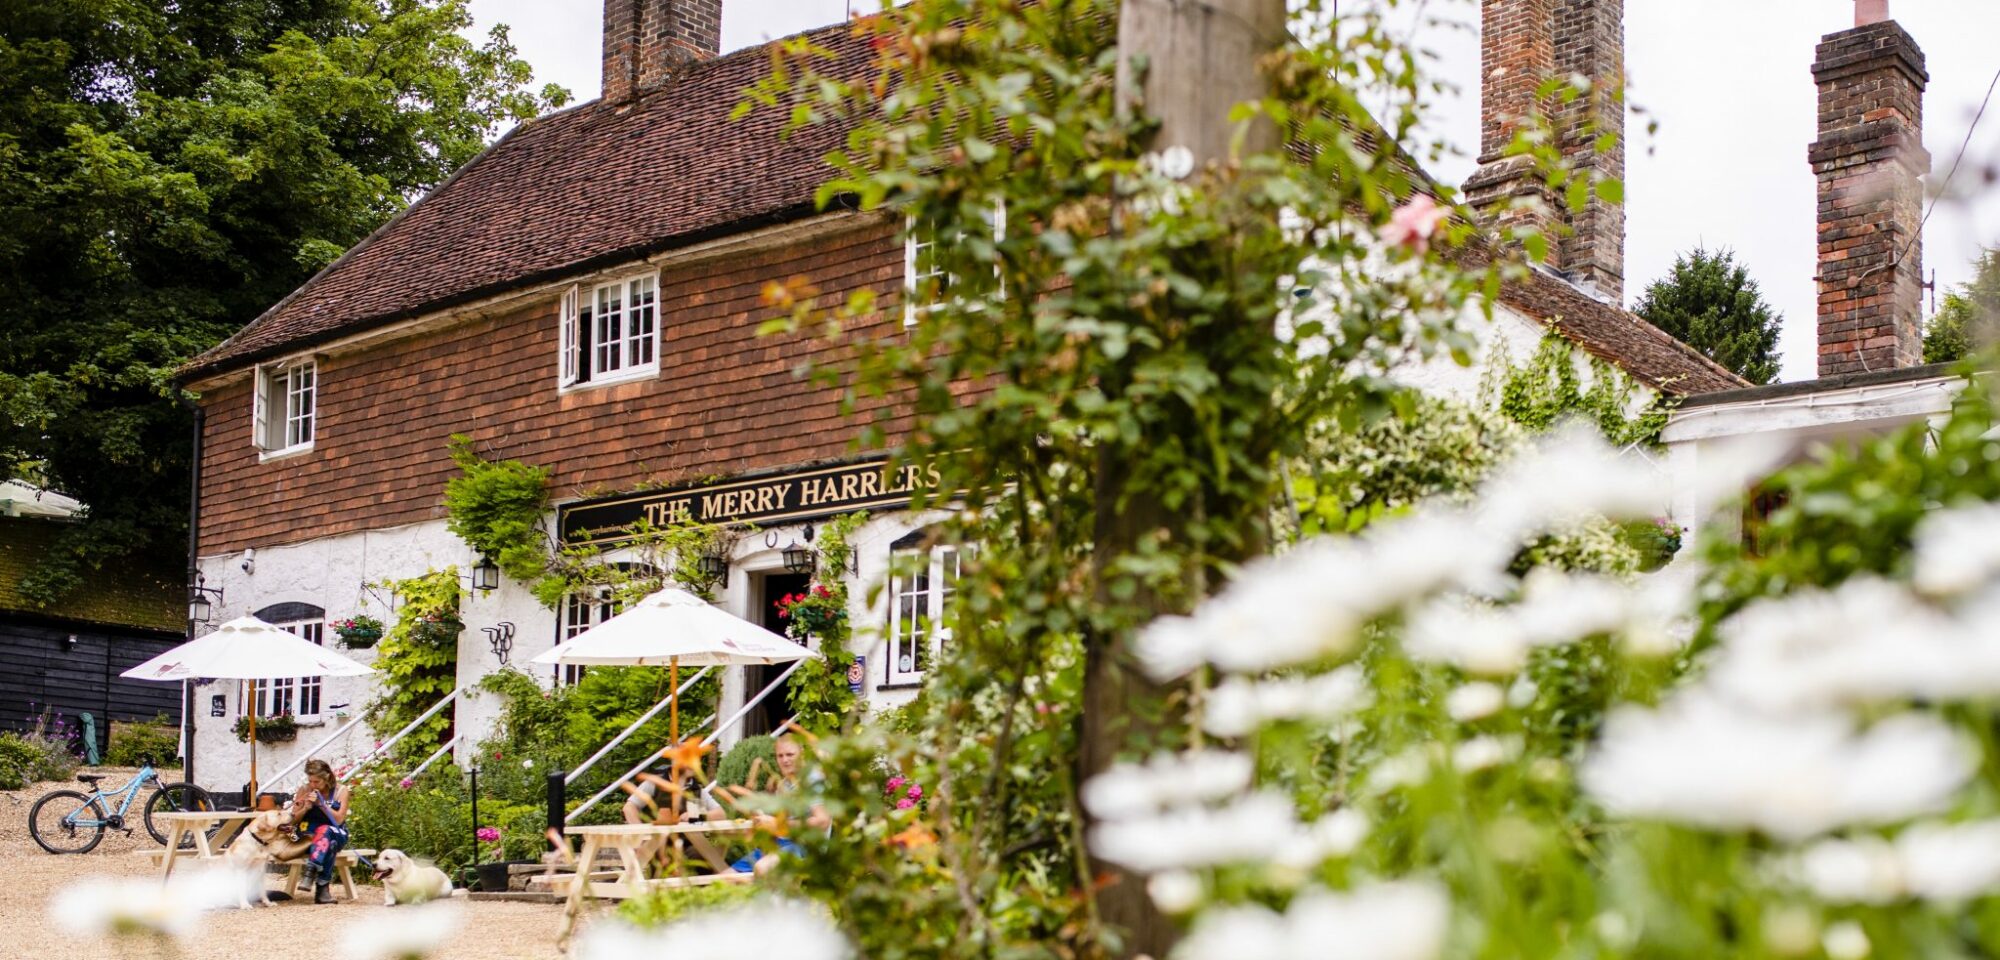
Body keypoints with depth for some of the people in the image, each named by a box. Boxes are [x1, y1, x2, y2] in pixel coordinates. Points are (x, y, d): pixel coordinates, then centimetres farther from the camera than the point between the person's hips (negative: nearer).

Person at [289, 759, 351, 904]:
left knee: (325, 832, -38)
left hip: (335, 836, 0)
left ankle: (311, 870, -48)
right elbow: (293, 821, 4)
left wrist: (321, 803, -17)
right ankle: (323, 886, -43)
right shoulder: (304, 791, 4)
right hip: (308, 836, 0)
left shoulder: (341, 790, -1)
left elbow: (339, 820, -8)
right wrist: (306, 808, -15)